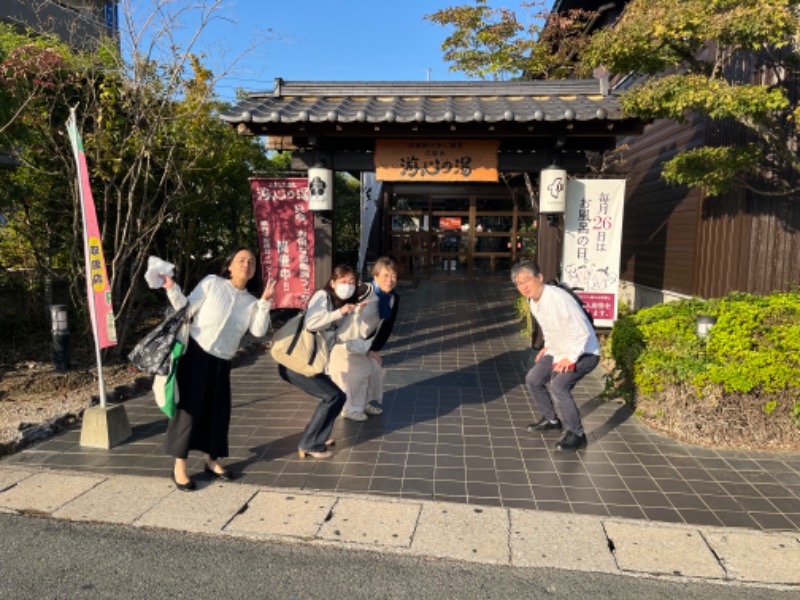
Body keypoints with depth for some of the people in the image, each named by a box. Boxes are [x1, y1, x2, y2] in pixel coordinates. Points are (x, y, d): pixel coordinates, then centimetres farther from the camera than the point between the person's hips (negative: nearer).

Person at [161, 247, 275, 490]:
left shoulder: (250, 301, 8)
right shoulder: (212, 283, -3)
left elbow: (259, 331, -5)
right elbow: (187, 308, -3)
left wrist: (265, 303, -14)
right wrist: (172, 289, -17)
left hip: (221, 361, 5)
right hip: (196, 353, -5)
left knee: (218, 410, 10)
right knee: (189, 407, -3)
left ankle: (212, 460, 28)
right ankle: (179, 466, 7)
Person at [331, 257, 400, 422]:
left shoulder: (394, 298, -7)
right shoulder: (365, 291, -30)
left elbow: (387, 327, 0)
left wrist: (374, 349, -2)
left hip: (365, 341, 8)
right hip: (347, 338, -8)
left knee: (375, 368, 14)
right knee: (357, 372, -3)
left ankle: (368, 403, 36)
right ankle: (351, 409, 17)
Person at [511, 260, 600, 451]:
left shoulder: (558, 298, -30)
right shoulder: (533, 301, -1)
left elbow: (581, 331, -29)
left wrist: (570, 359, -25)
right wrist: (548, 346, 11)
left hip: (583, 352, -10)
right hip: (559, 350, 10)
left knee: (558, 386, -27)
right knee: (533, 379, 14)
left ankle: (576, 435, -9)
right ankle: (551, 420, 34)